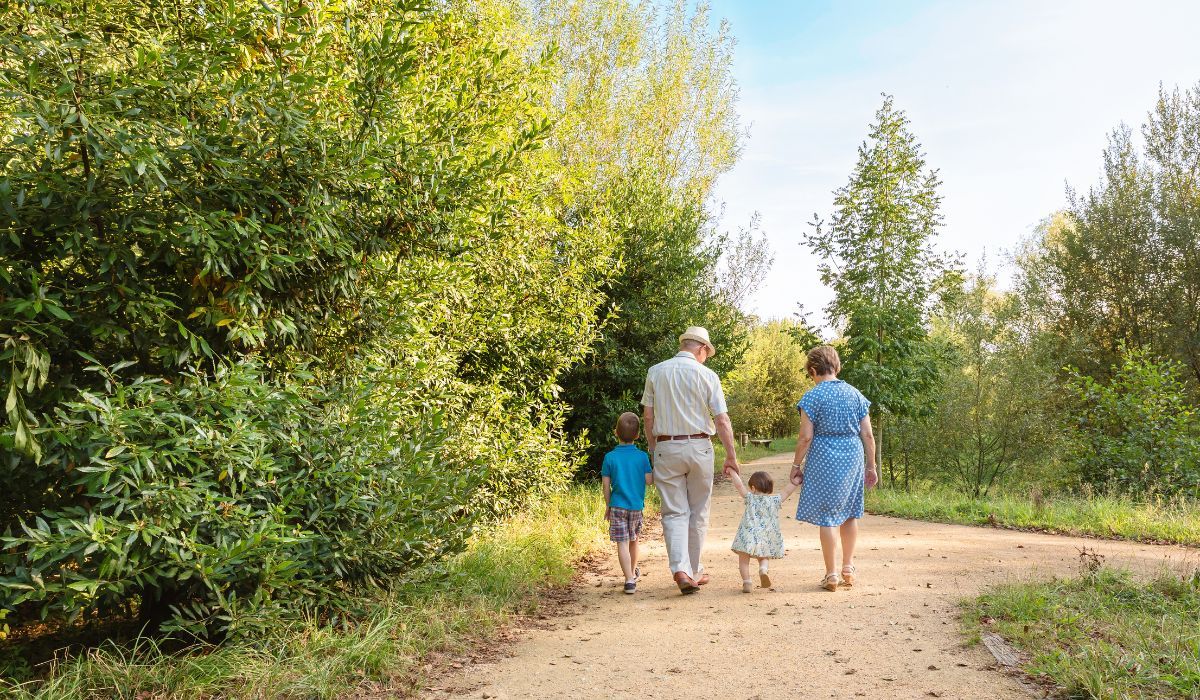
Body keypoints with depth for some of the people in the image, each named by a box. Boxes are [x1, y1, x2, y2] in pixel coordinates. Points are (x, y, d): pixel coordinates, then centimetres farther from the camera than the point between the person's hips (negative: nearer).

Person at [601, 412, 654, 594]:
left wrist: (608, 506, 8)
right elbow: (649, 481, -5)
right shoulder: (642, 456, -3)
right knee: (633, 541, 21)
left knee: (622, 543, -3)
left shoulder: (610, 457, -5)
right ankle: (633, 572, 40)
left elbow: (606, 485, -4)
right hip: (637, 506, 2)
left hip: (617, 506, -2)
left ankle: (630, 579, -14)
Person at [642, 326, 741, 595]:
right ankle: (694, 571, 19)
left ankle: (680, 568, -14)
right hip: (699, 447, -1)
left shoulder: (655, 372, 2)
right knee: (698, 512, 12)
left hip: (666, 448, 1)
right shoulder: (707, 376, -4)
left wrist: (653, 449, 13)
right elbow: (722, 420, -6)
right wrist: (731, 456, 0)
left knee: (674, 512, 3)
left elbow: (648, 416, 4)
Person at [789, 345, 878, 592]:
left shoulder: (813, 396, -7)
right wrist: (871, 467, 14)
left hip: (824, 459, -5)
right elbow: (868, 435, 6)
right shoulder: (855, 394, 7)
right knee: (850, 513, 17)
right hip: (853, 457, 5)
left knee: (827, 516, 2)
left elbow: (806, 437, -11)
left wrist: (796, 465, 0)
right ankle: (848, 569, 24)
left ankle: (831, 576, 6)